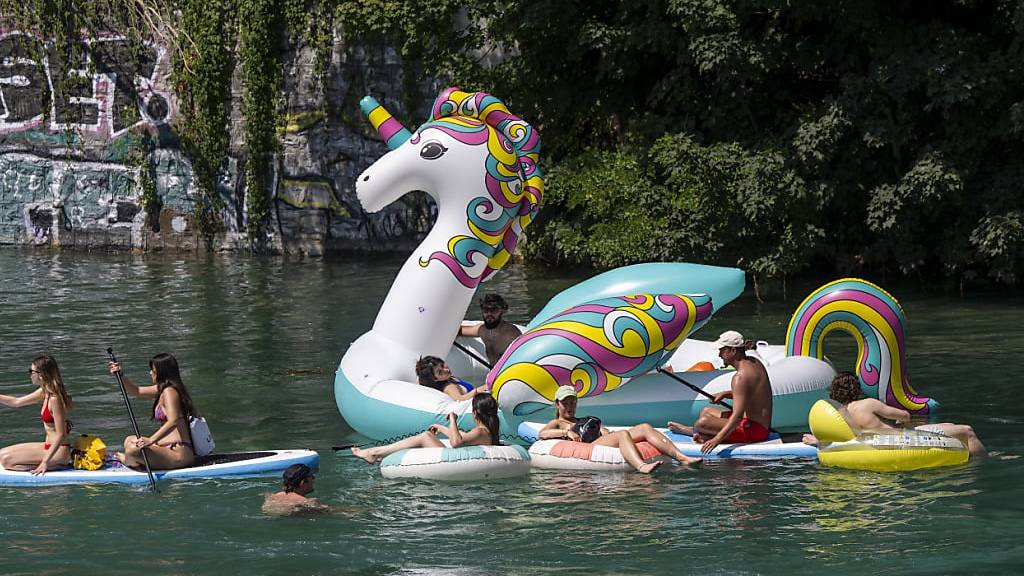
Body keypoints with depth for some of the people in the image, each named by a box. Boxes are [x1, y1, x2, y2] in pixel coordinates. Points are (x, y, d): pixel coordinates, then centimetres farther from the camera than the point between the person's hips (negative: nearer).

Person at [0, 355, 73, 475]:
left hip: (58, 451, -10)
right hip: (50, 446, 10)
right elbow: (16, 402, 19)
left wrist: (45, 462, -23)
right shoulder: (45, 393, 7)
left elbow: (60, 435, -22)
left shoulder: (54, 399, -21)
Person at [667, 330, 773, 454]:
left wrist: (717, 439, -35)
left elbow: (738, 415, -31)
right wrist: (725, 394, 11)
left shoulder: (741, 376, -24)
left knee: (702, 422, -24)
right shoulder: (754, 363, 7)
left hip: (753, 431, -11)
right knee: (706, 411, 25)